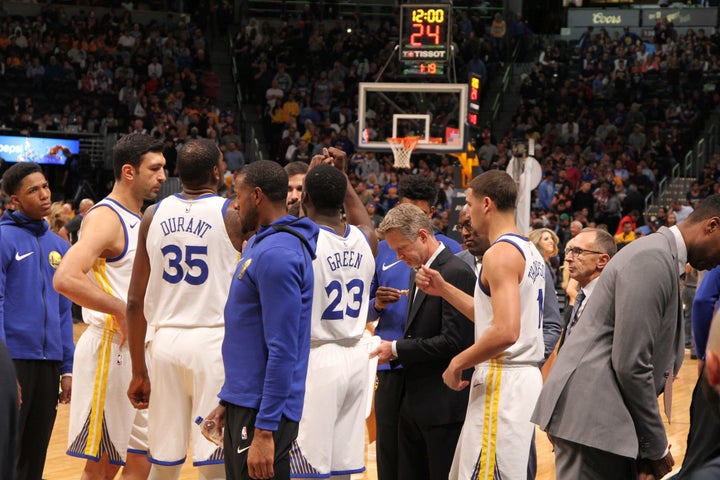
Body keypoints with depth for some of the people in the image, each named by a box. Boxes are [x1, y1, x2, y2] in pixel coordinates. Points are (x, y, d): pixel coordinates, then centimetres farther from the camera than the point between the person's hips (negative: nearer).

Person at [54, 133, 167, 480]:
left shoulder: (139, 220, 16)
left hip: (138, 349, 9)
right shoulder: (105, 217, -14)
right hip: (110, 347, -9)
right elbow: (66, 279, -29)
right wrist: (122, 310, -23)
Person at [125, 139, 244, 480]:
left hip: (167, 341, 4)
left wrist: (139, 371, 13)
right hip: (216, 339, -4)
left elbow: (136, 301, 8)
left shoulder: (153, 215, 7)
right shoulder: (233, 214, -5)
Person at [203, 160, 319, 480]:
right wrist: (228, 400, 21)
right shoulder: (260, 242, 13)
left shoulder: (276, 253, -19)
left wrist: (264, 431, -23)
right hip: (244, 403, 10)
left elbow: (282, 352, -23)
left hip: (263, 411, -10)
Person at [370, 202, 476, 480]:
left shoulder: (456, 274, -14)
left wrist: (397, 349, -14)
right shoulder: (420, 274, 16)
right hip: (413, 403, 9)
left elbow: (454, 341, -21)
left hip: (444, 405, -9)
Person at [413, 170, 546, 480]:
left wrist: (458, 362, -14)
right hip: (524, 376, 10)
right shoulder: (529, 251, 15)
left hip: (501, 382, -10)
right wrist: (444, 289, 20)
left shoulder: (500, 253, -16)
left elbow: (506, 332, -26)